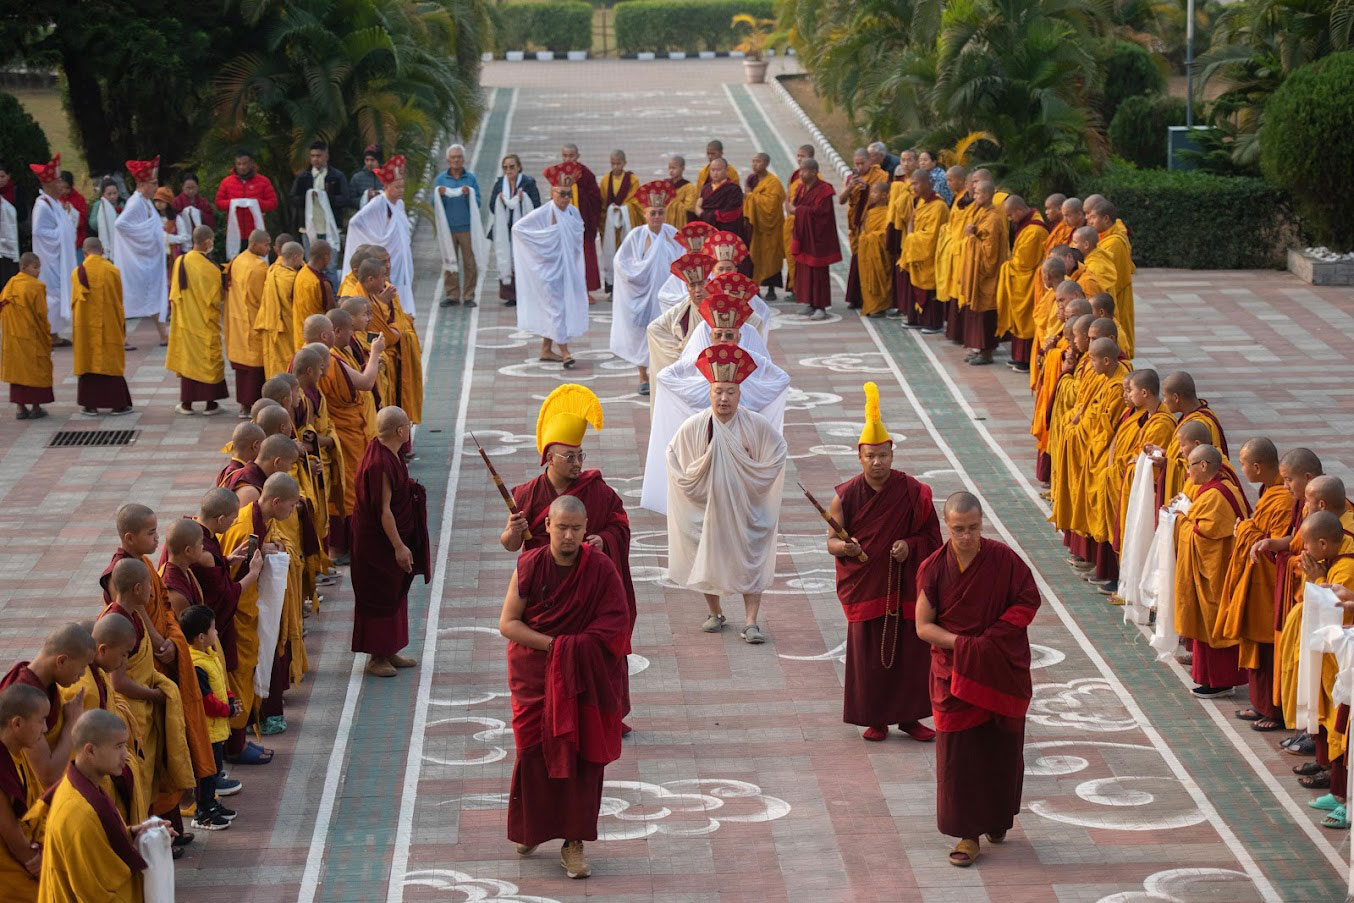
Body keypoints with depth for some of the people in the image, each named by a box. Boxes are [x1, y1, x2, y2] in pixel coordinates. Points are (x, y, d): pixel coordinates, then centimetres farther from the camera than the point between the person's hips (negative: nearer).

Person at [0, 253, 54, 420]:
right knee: (36, 369, 5)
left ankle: (19, 407, 10)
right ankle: (36, 407, 9)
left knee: (17, 368, 12)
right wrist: (47, 335, -4)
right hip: (33, 336, -6)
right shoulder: (37, 287, -15)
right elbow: (41, 314, -15)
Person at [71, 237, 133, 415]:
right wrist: (122, 327, 10)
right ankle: (118, 403, 6)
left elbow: (74, 302, 0)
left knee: (88, 361, 7)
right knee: (112, 361, 6)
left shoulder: (78, 273, -4)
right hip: (109, 325, 0)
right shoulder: (113, 271, -5)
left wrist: (75, 329, 9)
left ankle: (90, 405, 5)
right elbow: (119, 301, 0)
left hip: (86, 326, 0)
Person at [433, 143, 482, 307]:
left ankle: (469, 295, 4)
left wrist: (469, 195, -16)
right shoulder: (440, 179, 8)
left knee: (470, 263, -2)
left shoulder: (471, 178, 6)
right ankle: (452, 295, 7)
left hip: (467, 227, -1)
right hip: (448, 227, 1)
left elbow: (477, 204, 2)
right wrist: (440, 195, -14)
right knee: (449, 262, 1)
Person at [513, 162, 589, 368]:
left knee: (550, 308, 13)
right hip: (550, 266, -6)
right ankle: (564, 351, -10)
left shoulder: (574, 212, 5)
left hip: (568, 266, 6)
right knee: (556, 306, -8)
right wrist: (540, 246, -12)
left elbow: (580, 234, 20)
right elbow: (518, 227, -12)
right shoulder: (543, 213, -13)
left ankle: (546, 350, 21)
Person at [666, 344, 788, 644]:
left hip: (745, 508, -1)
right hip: (706, 505, 1)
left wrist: (758, 481, -1)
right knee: (707, 559, 10)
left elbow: (778, 450, 5)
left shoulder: (756, 425, -11)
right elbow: (673, 454, 7)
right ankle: (715, 613, 30)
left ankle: (750, 622, 2)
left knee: (751, 561, -2)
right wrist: (689, 483, 0)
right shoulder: (693, 426, -10)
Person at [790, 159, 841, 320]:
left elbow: (819, 211, -18)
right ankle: (812, 305, 15)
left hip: (816, 237, -8)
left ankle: (821, 307, -3)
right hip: (803, 236, 8)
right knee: (805, 271, 8)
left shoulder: (823, 190, -12)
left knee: (817, 272, -6)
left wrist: (799, 210, -10)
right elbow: (796, 206, 15)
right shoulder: (802, 188, 11)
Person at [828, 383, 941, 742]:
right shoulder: (846, 495, -3)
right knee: (868, 655, 4)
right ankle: (875, 719, 16)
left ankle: (909, 716, 18)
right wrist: (844, 546, -22)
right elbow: (832, 541, 0)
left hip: (906, 587, 0)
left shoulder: (912, 493, -3)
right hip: (863, 588, 0)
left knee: (910, 652, 5)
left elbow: (932, 537, 4)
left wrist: (911, 546, -15)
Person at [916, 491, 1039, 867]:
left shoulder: (1003, 560, -9)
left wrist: (993, 637, -13)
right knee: (958, 752, -1)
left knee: (1001, 748, 9)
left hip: (1003, 671, 0)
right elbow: (923, 626, -4)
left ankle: (997, 818, 31)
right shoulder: (933, 568, -7)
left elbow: (1029, 600, -1)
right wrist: (963, 643, -19)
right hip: (954, 673, 0)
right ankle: (968, 833, 5)